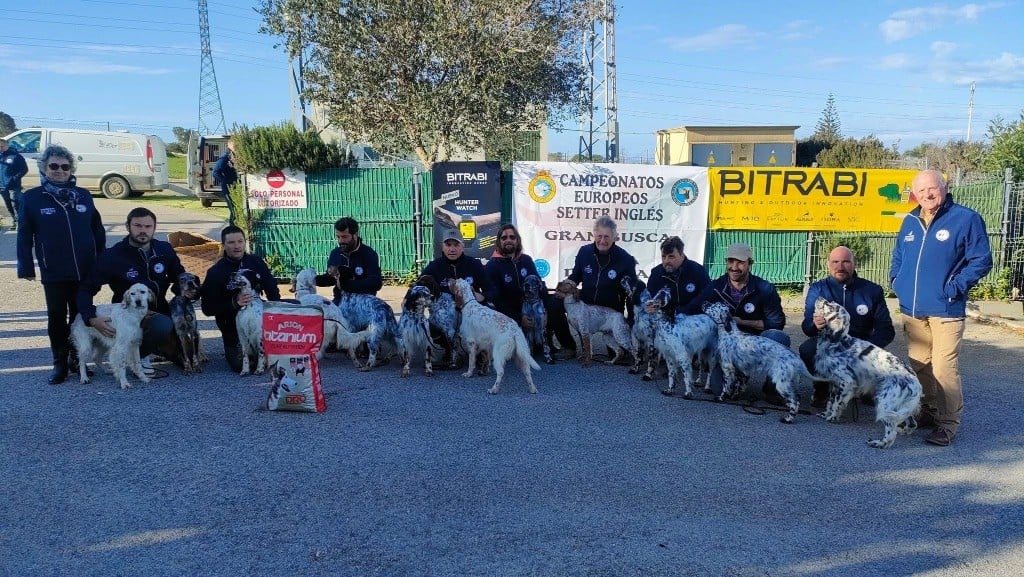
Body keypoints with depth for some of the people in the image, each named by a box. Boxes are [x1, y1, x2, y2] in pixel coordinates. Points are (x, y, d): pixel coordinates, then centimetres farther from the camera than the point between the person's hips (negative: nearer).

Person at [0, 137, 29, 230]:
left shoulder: (15, 156, -6)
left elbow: (24, 169, -6)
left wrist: (15, 178, -16)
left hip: (14, 186, -6)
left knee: (15, 205, -11)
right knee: (9, 206, 13)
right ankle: (14, 221, 24)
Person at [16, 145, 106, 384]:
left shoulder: (83, 196, 5)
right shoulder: (32, 198, -2)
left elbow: (98, 231, 10)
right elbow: (24, 236, 0)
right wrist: (26, 267, -5)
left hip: (85, 272, 2)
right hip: (53, 274, -2)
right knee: (57, 318, 6)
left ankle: (77, 358, 25)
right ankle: (60, 363, 16)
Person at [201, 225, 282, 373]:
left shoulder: (256, 262, -1)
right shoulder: (215, 272, -10)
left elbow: (272, 291, 6)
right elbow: (208, 309, -12)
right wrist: (234, 303, -27)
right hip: (233, 326, -3)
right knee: (241, 365, -11)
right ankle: (231, 349, 21)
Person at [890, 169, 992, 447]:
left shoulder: (966, 219, -6)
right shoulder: (910, 221, 12)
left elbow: (981, 260, -6)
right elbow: (898, 256, 25)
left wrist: (957, 285, -14)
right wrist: (896, 278, 9)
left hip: (945, 309, -6)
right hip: (912, 309, 6)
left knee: (944, 367, -10)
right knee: (919, 364, 14)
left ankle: (948, 423, 0)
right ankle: (928, 410, 30)